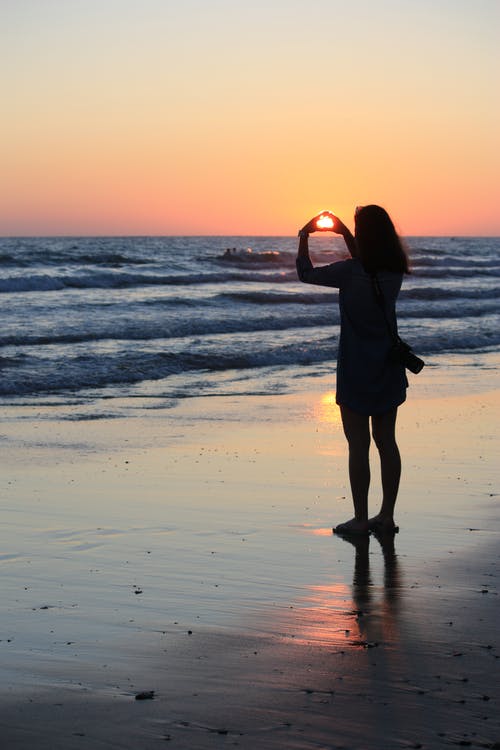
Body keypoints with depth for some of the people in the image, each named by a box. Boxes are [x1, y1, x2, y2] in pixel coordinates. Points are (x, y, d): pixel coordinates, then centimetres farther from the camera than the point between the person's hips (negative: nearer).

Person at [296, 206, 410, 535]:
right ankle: (387, 516, 17)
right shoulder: (395, 272, -1)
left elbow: (306, 273, -3)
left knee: (358, 444, 1)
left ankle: (361, 519, 6)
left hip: (357, 371, -6)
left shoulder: (350, 272, -19)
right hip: (389, 369, 6)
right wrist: (344, 233, 26)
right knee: (386, 441, 11)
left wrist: (304, 238, 12)